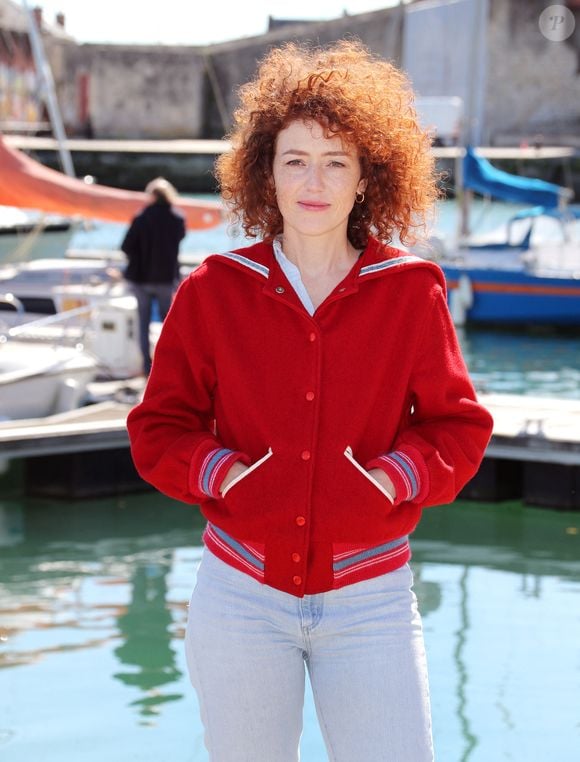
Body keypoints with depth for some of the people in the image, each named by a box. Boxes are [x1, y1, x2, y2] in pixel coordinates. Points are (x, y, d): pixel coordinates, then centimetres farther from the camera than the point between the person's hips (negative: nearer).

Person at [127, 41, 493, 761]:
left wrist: (397, 475, -15)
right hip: (240, 595, 1)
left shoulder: (413, 292, -1)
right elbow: (158, 428, 5)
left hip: (371, 600, -1)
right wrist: (220, 472, -14)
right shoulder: (213, 291, 0)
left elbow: (458, 426, 3)